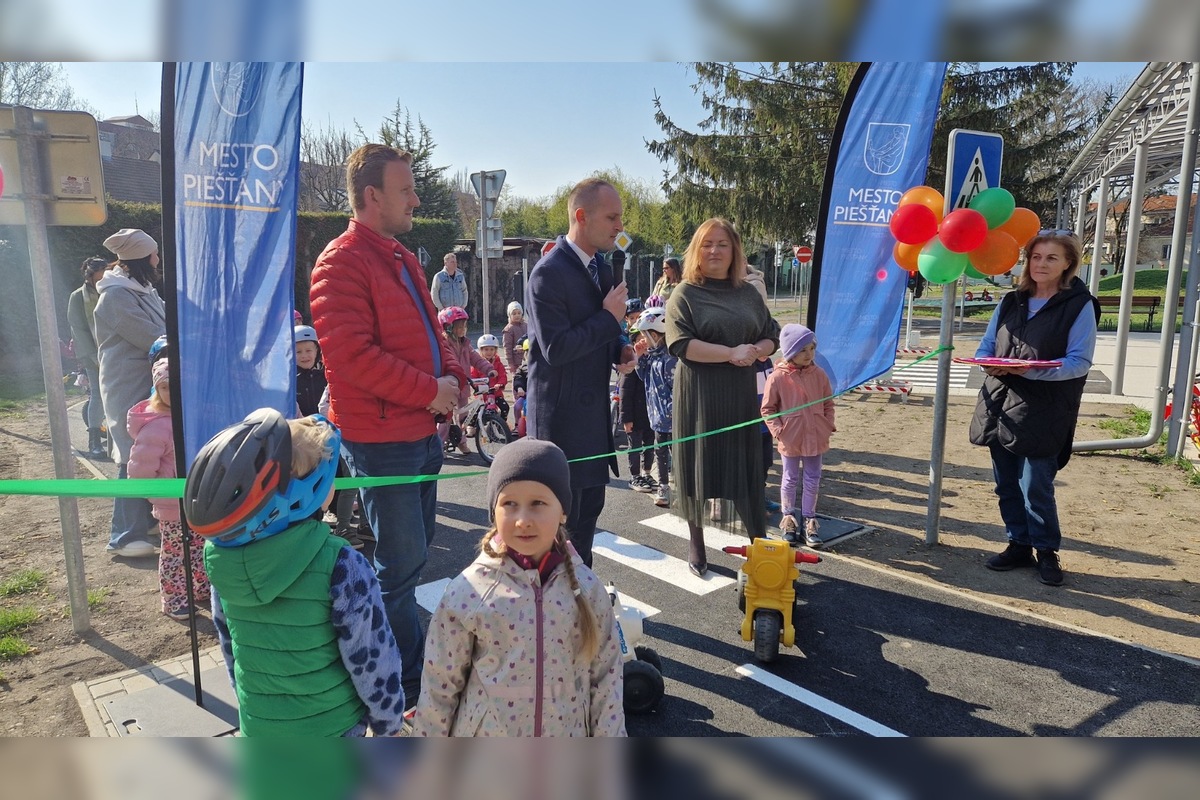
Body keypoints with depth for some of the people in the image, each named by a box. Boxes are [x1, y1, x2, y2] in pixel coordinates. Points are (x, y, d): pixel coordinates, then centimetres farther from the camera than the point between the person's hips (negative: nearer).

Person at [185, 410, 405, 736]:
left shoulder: (220, 554, -12)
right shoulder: (339, 566, -29)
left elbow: (227, 640, 4)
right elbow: (372, 658, -19)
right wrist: (389, 721, -2)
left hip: (259, 721, 5)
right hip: (331, 724, -4)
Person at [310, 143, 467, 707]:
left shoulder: (401, 258, 16)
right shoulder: (342, 262, -14)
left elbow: (429, 329, 21)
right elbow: (351, 353, -23)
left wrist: (452, 377, 2)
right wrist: (427, 391, -18)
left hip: (423, 430, 9)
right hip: (382, 439, -9)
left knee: (411, 552, 20)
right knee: (402, 563, 0)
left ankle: (394, 655, 38)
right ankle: (411, 684, 17)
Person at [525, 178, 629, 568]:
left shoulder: (601, 268, 10)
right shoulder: (549, 273, -18)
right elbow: (555, 349, -24)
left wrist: (620, 351, 0)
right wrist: (609, 319, -17)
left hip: (594, 409, 9)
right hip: (562, 413, -9)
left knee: (589, 507, 18)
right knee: (563, 513, 3)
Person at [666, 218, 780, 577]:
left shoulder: (748, 293, 12)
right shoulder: (685, 294, -1)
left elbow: (772, 337, 13)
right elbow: (680, 344, -13)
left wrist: (755, 351, -10)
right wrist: (732, 353, -19)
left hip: (741, 397, 3)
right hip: (698, 398, -3)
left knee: (748, 471, 5)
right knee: (698, 470, 4)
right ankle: (696, 548, 20)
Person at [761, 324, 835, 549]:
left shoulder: (819, 375, -1)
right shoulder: (777, 377, -12)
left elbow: (828, 403, 9)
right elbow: (768, 409, -5)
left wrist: (828, 426, 0)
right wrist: (778, 430, -13)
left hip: (815, 439, 3)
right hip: (790, 440, -3)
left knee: (812, 481, 11)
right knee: (790, 480, 12)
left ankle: (809, 520, 23)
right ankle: (788, 518, 27)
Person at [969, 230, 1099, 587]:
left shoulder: (1080, 306, -3)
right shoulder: (1011, 302, 12)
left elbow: (1079, 363, -10)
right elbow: (985, 346, 12)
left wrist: (1030, 370, -25)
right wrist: (989, 365, -12)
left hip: (1043, 413, -5)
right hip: (1000, 406, 5)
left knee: (1036, 488, -2)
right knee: (1006, 485, 11)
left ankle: (1047, 551, 17)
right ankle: (1018, 545, 26)